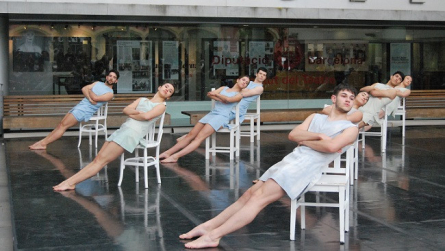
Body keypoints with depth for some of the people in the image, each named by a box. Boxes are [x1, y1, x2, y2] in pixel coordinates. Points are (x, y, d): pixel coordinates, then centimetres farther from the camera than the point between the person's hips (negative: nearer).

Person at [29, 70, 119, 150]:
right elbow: (84, 89, 5)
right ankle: (43, 141, 1)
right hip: (79, 105, 6)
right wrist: (90, 99, -13)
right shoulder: (98, 83, 18)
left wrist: (89, 90, 3)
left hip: (85, 110, -6)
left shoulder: (110, 93, -1)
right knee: (60, 125, 0)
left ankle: (43, 144, -9)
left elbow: (95, 98, -15)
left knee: (63, 125, -10)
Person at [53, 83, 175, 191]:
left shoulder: (161, 105, 9)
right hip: (123, 129, 6)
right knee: (97, 159, -3)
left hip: (133, 133, -6)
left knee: (101, 160, -13)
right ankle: (69, 181, -9)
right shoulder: (142, 100, 27)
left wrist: (132, 114, 5)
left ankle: (71, 182, -18)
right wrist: (138, 112, -5)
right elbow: (126, 109, 12)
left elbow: (146, 116, -8)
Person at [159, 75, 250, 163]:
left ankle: (175, 156, -31)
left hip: (222, 116, -6)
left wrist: (216, 94, 0)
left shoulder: (239, 94, 9)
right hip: (211, 113, 6)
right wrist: (221, 99, -6)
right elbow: (210, 94, 8)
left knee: (199, 137, -21)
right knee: (191, 135, -4)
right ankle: (168, 153, -7)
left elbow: (229, 99, -12)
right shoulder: (224, 88, 23)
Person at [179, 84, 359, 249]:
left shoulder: (350, 128, 6)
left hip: (308, 167, -6)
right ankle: (207, 226, 1)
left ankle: (213, 235, -22)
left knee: (259, 198, -18)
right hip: (291, 159, 6)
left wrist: (305, 140, -1)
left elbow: (331, 146, -15)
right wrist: (318, 136, -6)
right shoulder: (315, 117, 24)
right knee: (249, 194, -1)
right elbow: (293, 135, 8)